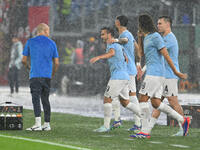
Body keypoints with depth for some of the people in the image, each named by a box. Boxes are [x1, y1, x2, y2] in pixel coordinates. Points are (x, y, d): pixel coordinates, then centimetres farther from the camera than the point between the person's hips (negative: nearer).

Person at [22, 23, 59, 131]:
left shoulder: (30, 42, 4)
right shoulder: (52, 43, 9)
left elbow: (24, 60, 6)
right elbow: (56, 63, 9)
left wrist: (28, 66, 26)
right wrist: (53, 74, 24)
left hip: (35, 75, -3)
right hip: (47, 75, 3)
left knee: (36, 98, -9)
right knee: (45, 99, 12)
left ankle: (38, 123, -21)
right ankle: (47, 124, 13)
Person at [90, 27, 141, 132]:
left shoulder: (112, 45, -9)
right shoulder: (118, 45, 21)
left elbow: (111, 53, -33)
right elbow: (126, 59, 32)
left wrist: (98, 57, -50)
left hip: (117, 77, -10)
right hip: (124, 76, 10)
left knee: (107, 99, -7)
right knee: (125, 102, 14)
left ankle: (106, 126, -8)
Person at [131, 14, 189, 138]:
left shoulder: (156, 37, -11)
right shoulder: (147, 38, 20)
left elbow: (166, 55, -14)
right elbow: (142, 54, 31)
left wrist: (176, 72, -15)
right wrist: (139, 38, 19)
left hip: (155, 73, -10)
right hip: (154, 74, 10)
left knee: (143, 99, -10)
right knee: (155, 103, 7)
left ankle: (145, 131, -11)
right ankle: (182, 120, 8)